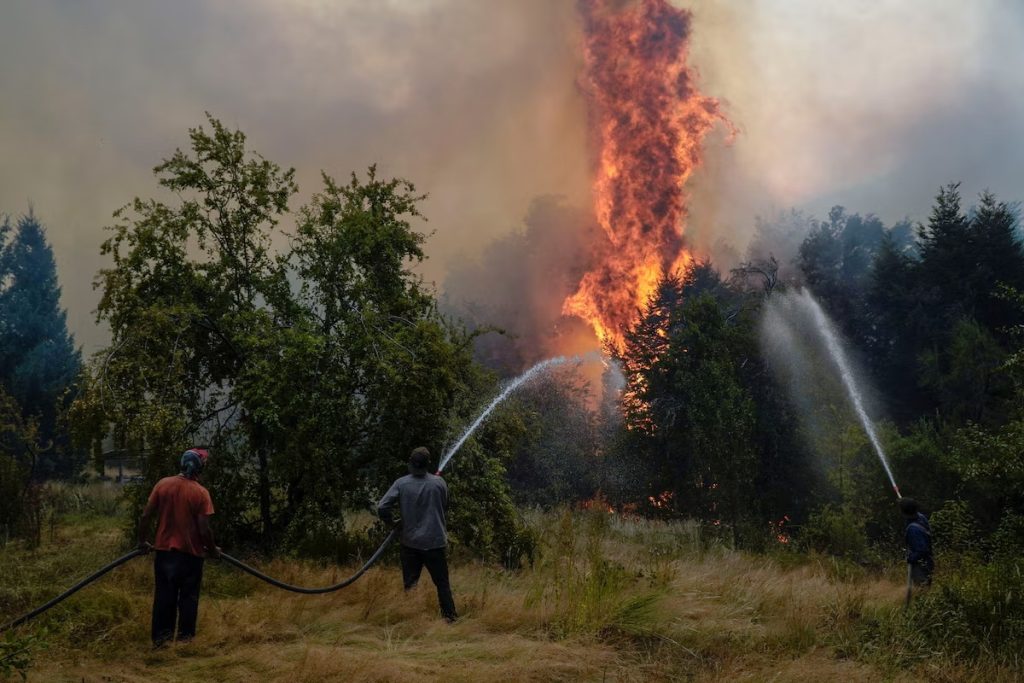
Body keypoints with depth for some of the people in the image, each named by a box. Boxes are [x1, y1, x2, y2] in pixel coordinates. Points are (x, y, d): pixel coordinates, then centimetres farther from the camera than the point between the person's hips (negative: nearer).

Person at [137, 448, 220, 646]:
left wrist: (142, 541, 12)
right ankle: (185, 635, 14)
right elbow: (204, 529, -15)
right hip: (190, 553, -3)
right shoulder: (200, 492, -13)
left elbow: (146, 516, -2)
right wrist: (212, 549, 2)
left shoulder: (163, 484, -3)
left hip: (164, 550, 3)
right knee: (188, 596, 10)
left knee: (164, 595, 12)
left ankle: (160, 636, 17)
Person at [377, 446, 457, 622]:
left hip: (410, 542, 1)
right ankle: (449, 616, 10)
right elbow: (444, 507, 8)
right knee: (442, 583, 9)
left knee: (409, 583, 11)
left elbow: (382, 507, -12)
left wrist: (391, 522, 5)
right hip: (434, 541, -1)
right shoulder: (438, 482, -7)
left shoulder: (401, 484, -9)